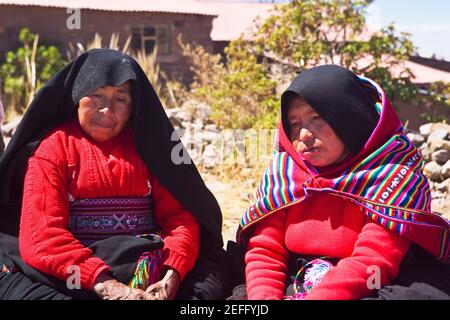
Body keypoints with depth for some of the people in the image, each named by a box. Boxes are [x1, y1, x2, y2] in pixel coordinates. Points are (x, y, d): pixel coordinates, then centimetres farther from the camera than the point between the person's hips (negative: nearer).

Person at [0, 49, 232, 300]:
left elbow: (179, 215, 2)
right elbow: (42, 237, -10)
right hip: (73, 274, -1)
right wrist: (106, 285, -23)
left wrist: (171, 278, -17)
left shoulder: (148, 145, 11)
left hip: (148, 267, 2)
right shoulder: (52, 149, 2)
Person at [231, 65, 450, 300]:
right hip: (295, 289, 3)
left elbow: (372, 262, -18)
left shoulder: (392, 174, -9)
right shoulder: (283, 171, 3)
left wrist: (313, 297, -27)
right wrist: (263, 297, -18)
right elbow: (264, 251, 1)